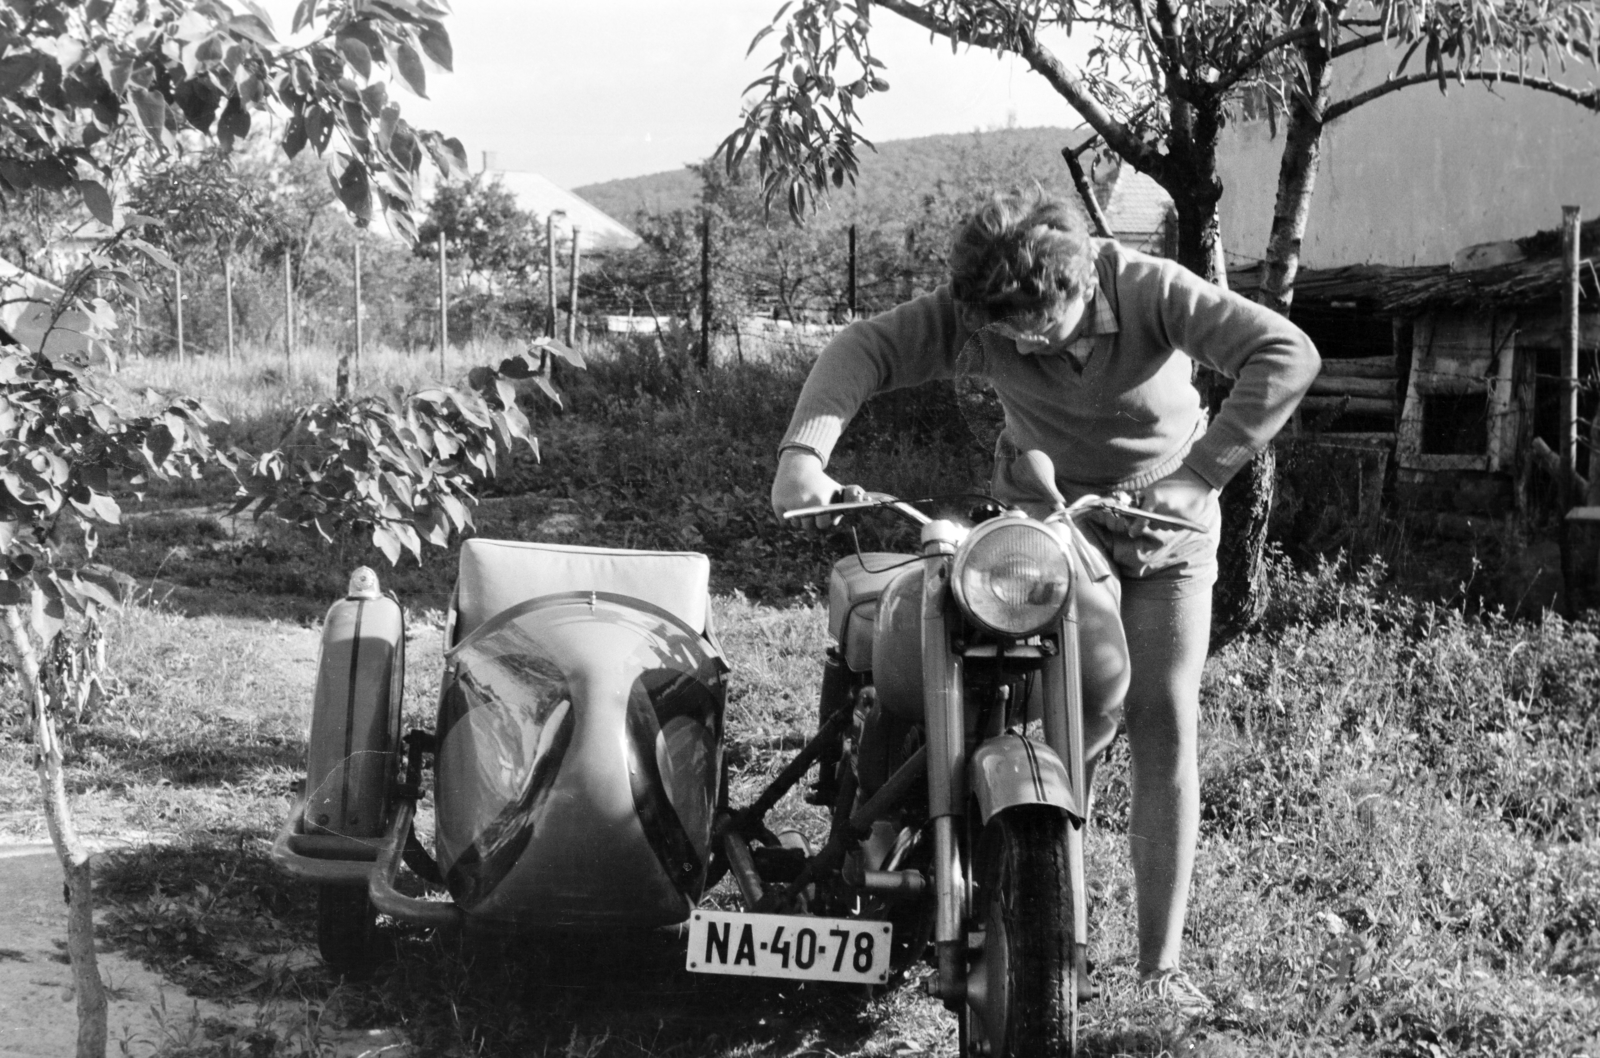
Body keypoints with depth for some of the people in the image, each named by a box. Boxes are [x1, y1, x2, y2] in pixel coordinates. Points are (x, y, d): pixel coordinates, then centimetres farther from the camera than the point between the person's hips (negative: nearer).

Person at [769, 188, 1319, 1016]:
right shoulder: (973, 313, -18)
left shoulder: (1151, 291, -24)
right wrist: (804, 449, -43)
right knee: (1085, 725, -13)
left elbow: (1288, 355, -32)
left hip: (1164, 527, 0)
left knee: (1165, 728, -8)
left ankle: (1160, 964, -5)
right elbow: (869, 347, -25)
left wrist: (1200, 476, -39)